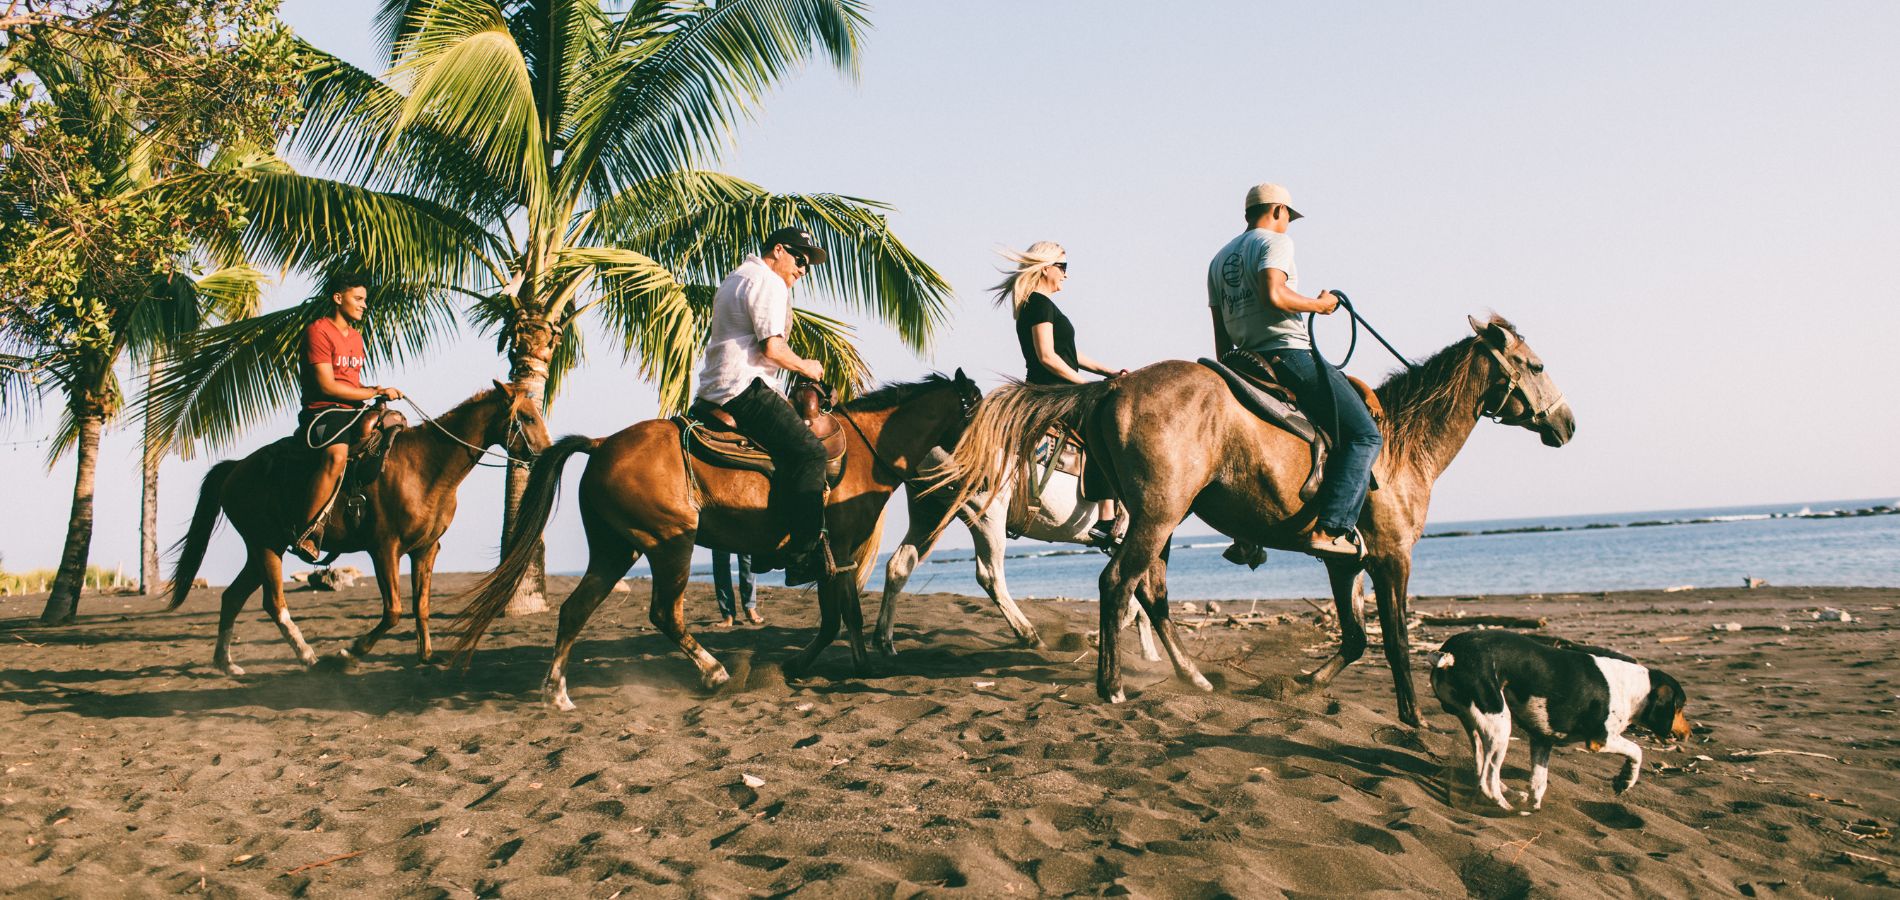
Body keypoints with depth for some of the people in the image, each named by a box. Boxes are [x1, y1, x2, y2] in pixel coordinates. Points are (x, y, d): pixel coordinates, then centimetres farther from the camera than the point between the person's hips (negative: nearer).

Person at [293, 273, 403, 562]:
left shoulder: (356, 336, 22)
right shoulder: (319, 331, -6)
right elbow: (327, 386, -14)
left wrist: (380, 392, 3)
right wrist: (376, 392, -10)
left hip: (354, 410, 9)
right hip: (323, 411, -9)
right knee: (337, 455, -36)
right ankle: (304, 534, -33)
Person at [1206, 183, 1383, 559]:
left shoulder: (1220, 258, 21)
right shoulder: (1275, 241, -3)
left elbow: (1220, 333, 20)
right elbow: (1273, 295, -23)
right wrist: (1319, 304, -7)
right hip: (1289, 353, -9)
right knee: (1364, 434, -6)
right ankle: (1329, 530, -21)